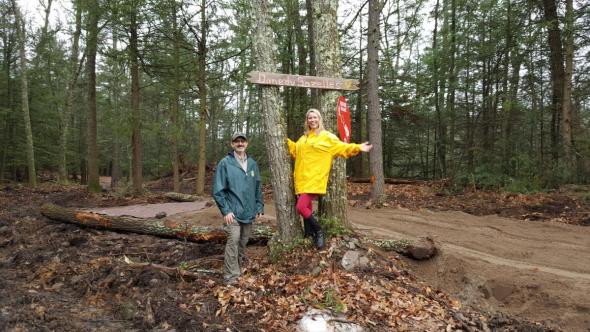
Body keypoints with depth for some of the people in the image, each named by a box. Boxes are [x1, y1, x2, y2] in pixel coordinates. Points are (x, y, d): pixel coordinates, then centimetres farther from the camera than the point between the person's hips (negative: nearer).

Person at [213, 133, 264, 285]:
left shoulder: (252, 163, 9)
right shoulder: (225, 163, -6)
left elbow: (258, 187, 15)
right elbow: (218, 190, -8)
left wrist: (259, 206, 8)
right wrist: (226, 210, -14)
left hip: (249, 212, 5)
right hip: (233, 212, -5)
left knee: (243, 242, 14)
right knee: (233, 242, -11)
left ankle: (239, 269, 30)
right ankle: (231, 278, -5)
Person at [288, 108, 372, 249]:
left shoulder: (326, 136, 0)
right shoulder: (303, 138, 20)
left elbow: (341, 147, -5)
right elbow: (295, 151, 29)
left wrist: (357, 148, -15)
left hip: (314, 180, -6)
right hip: (301, 179, 6)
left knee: (301, 207, -16)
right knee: (306, 208, 9)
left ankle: (318, 231, 4)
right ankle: (309, 235, 21)